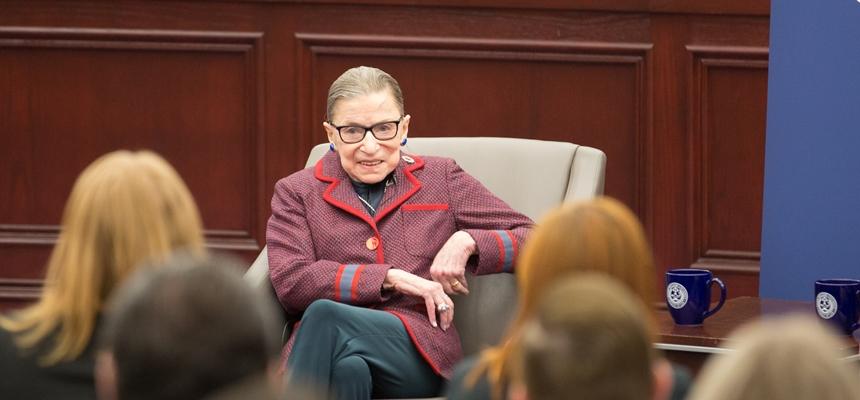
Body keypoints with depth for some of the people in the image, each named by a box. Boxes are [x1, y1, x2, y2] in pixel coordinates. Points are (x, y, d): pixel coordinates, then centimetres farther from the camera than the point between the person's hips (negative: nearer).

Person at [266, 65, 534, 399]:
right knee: (348, 368, -41)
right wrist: (392, 278, -5)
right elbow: (290, 283, 1)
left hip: (419, 350, 0)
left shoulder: (440, 178, 21)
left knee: (324, 315, -34)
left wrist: (468, 243, -1)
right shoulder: (296, 193, 19)